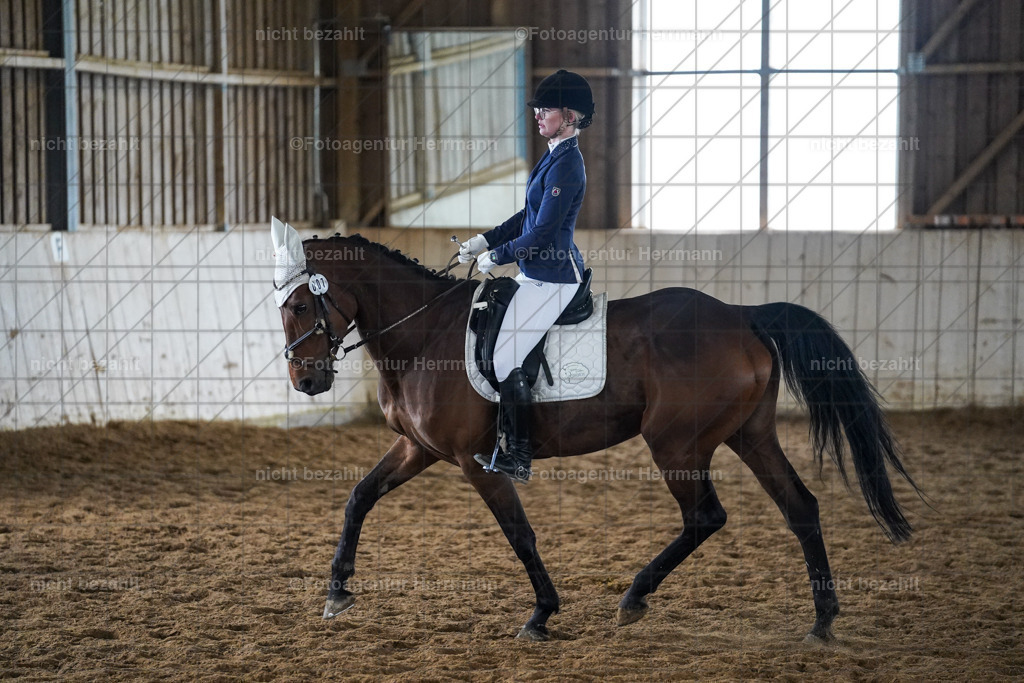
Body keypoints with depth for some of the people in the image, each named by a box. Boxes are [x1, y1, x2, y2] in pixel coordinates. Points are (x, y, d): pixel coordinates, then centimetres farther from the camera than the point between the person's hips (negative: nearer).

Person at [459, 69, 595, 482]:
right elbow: (529, 216, 19)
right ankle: (513, 447, 21)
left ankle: (518, 460, 0)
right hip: (538, 274, 10)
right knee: (505, 357, 13)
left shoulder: (566, 165, -20)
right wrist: (484, 241, 11)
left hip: (551, 278, -10)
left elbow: (541, 234, -21)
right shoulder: (555, 156, 12)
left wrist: (495, 257, -10)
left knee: (505, 360, -7)